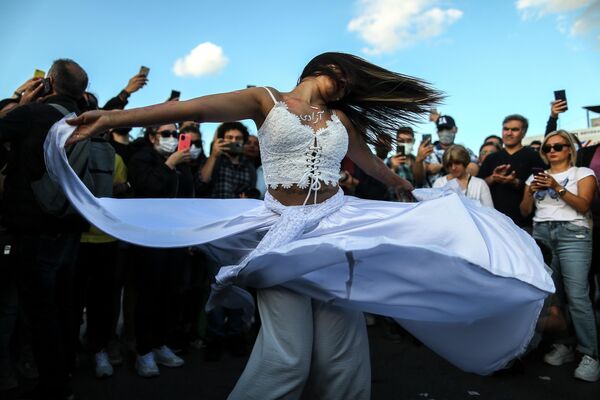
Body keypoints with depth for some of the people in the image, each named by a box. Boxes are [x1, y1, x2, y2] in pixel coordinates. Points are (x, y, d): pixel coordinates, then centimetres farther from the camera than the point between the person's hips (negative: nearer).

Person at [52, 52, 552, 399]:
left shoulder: (341, 119, 17)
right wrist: (115, 117, -21)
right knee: (286, 355, -10)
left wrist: (408, 188, 48)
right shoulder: (266, 100, 4)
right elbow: (197, 108, -10)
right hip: (283, 232, -3)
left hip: (338, 227, 4)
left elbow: (372, 163, 32)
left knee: (341, 352, 0)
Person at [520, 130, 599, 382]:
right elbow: (525, 211, 12)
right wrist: (531, 191, -5)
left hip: (573, 234, -4)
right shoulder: (536, 176, 18)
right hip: (541, 234, 4)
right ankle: (562, 346, 9)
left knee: (577, 295, -13)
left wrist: (557, 187, -14)